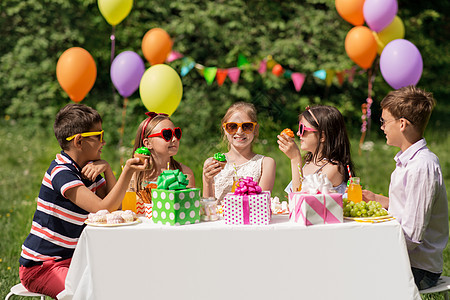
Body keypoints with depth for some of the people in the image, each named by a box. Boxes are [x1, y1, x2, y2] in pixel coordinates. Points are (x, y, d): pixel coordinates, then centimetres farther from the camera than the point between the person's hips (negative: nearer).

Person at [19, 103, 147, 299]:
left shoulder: (87, 170, 8)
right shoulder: (61, 173, -20)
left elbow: (115, 208, 3)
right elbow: (103, 209, -29)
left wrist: (106, 169, -8)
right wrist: (128, 171, -34)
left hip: (70, 259, 9)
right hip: (39, 267, -9)